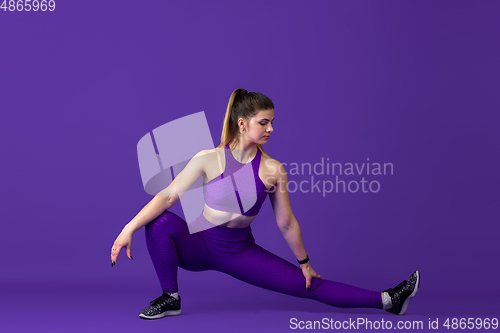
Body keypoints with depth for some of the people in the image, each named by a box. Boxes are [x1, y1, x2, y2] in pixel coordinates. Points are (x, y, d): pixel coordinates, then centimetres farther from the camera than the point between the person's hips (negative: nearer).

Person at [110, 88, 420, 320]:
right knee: (162, 222, -31)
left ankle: (387, 300, 1)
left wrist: (304, 263, 7)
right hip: (200, 245, 0)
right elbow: (168, 196, -17)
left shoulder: (273, 170, -12)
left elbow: (286, 223, -2)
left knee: (310, 286, -6)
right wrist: (130, 228, -26)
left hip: (240, 251, 1)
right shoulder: (208, 159, -15)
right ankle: (170, 299, -12)